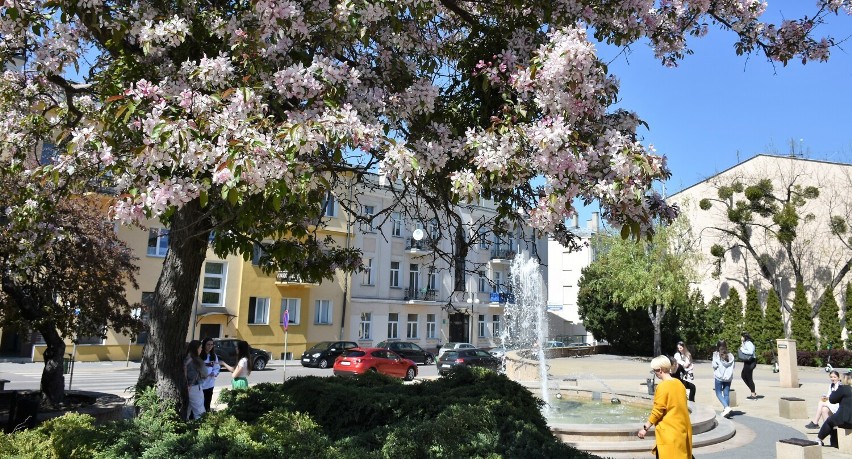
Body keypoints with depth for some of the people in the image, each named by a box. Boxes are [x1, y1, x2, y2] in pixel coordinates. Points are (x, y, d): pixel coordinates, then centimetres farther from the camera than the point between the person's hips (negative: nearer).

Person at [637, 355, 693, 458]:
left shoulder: (662, 386, -16)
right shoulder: (679, 384, 7)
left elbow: (657, 411, -16)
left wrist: (645, 428, -9)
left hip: (669, 431, -8)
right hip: (681, 429, 8)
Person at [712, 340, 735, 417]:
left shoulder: (716, 355, -9)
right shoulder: (730, 355, 2)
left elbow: (714, 365, -9)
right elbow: (732, 366, 3)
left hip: (719, 376, -4)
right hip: (728, 376, 4)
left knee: (719, 393, 4)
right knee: (726, 393, 8)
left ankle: (726, 407, -15)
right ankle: (725, 410, 7)